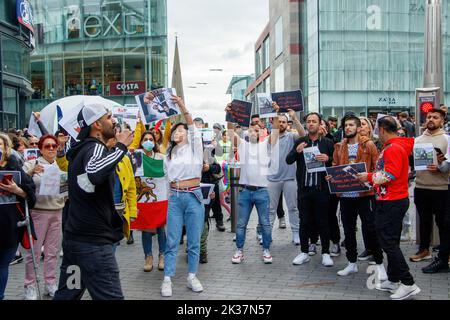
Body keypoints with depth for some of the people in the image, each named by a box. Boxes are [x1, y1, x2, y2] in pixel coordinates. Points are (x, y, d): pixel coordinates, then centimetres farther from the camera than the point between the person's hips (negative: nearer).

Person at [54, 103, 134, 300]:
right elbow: (95, 173, -37)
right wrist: (121, 146, -24)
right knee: (111, 297, -8)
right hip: (93, 241, -10)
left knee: (66, 294, 16)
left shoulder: (81, 149, 15)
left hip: (74, 236, 10)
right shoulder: (96, 148, -13)